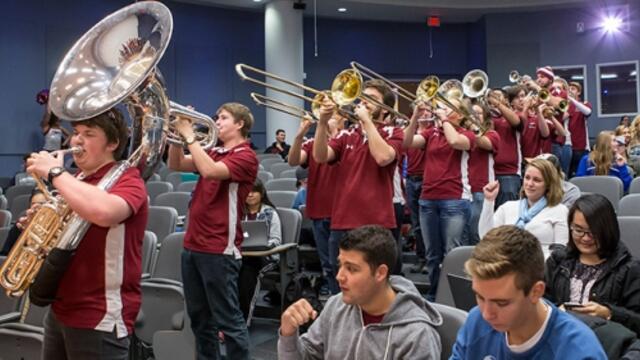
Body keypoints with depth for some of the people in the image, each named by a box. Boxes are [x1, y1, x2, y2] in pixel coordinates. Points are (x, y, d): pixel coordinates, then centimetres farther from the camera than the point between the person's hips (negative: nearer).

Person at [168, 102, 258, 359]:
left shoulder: (245, 156, -9)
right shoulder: (214, 152, 15)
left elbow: (210, 171, -24)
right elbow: (176, 165, 14)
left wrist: (189, 135, -17)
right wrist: (178, 134, 1)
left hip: (219, 249, -8)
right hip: (193, 244, 8)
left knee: (228, 319, -2)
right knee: (199, 318, 16)